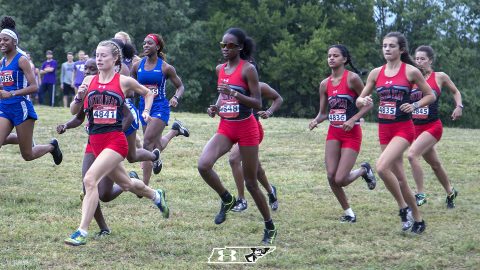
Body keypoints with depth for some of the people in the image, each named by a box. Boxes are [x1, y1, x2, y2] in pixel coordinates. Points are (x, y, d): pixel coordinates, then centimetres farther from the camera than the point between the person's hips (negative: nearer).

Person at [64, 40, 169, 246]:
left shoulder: (124, 81, -2)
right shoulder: (89, 81, 7)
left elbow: (147, 93, 16)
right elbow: (74, 111, 9)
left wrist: (146, 111, 0)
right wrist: (79, 97, -10)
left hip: (115, 140, -6)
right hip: (95, 141, 6)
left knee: (90, 179, -23)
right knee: (125, 184, 21)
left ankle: (82, 232, -21)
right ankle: (156, 196, 52)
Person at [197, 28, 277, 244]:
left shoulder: (248, 69, -11)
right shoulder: (220, 69, 7)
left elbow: (258, 104, -14)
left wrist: (233, 93, -27)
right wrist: (215, 107, 3)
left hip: (246, 128, -5)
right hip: (225, 128, 5)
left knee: (251, 182, 2)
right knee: (203, 165, -21)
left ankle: (270, 227, 20)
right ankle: (226, 200, 5)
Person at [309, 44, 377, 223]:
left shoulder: (352, 78, -10)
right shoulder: (325, 84, 6)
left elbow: (368, 104, -7)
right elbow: (323, 112, 12)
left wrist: (353, 119, -20)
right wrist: (316, 121, -9)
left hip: (351, 133, -5)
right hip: (333, 133, 5)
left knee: (340, 179, -12)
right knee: (331, 177, -5)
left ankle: (363, 170, 21)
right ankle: (348, 213, 14)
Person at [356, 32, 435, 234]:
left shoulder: (411, 71, -5)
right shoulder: (376, 73, 6)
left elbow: (430, 95, 3)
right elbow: (359, 101, 11)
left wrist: (414, 106, -14)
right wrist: (363, 101, -12)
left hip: (403, 128, -5)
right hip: (384, 129, 5)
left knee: (382, 167, -25)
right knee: (398, 178, 9)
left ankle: (403, 207, -6)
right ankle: (417, 219, 23)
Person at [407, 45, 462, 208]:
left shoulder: (440, 77, -2)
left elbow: (455, 92, 13)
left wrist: (459, 106, -2)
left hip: (432, 126, -4)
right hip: (416, 127, 4)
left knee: (412, 154, -24)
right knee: (434, 164, 18)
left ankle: (421, 194, -18)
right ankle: (450, 192, 39)